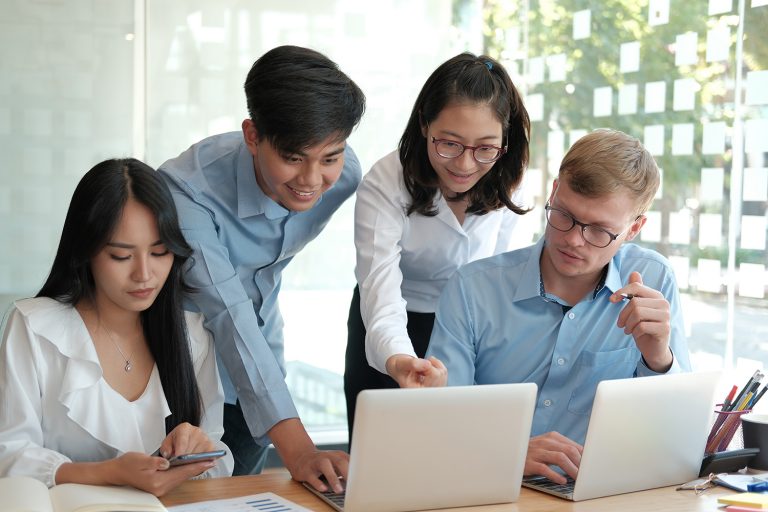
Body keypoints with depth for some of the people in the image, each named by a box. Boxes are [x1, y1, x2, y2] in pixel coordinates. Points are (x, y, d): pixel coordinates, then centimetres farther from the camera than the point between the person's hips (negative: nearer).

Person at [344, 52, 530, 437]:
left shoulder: (505, 181, -15)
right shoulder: (384, 185, -29)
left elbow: (493, 269, 2)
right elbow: (381, 289, -41)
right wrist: (397, 359, -59)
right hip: (387, 336, -2)